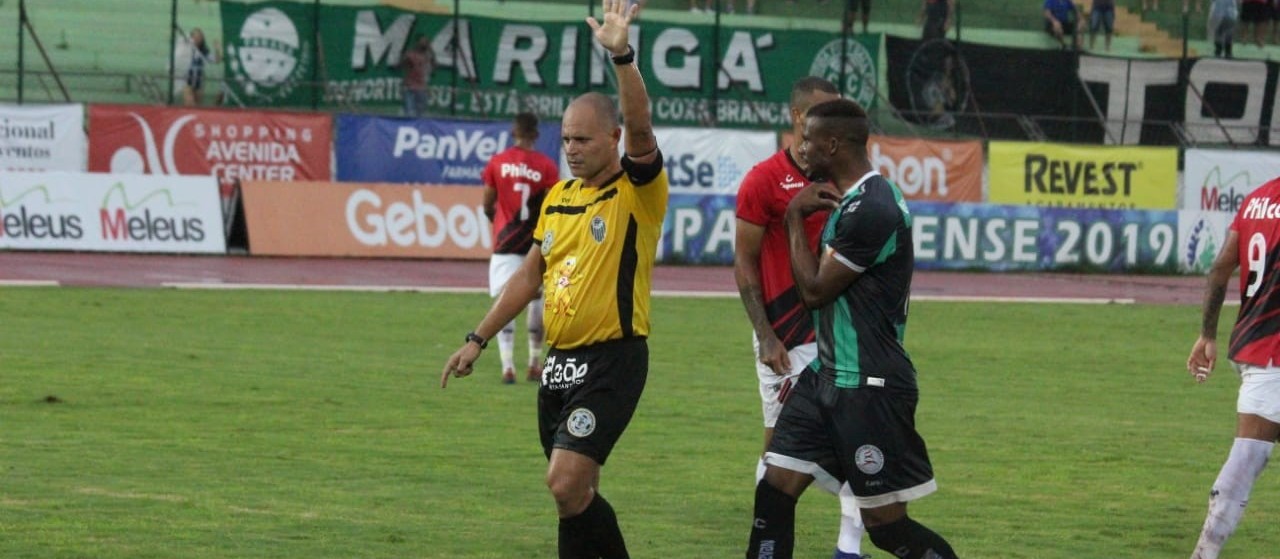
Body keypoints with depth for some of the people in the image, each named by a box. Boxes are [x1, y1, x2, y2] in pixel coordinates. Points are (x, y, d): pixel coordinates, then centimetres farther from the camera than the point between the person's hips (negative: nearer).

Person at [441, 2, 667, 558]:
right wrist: (477, 339, 18)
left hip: (613, 360, -8)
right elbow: (530, 275, 21)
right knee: (577, 492, 12)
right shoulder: (558, 196, 13)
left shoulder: (637, 190, -8)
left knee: (567, 482, -18)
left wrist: (621, 56, -38)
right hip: (561, 360, 8)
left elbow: (640, 128, -27)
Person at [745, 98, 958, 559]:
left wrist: (796, 218, -5)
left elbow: (814, 289, -16)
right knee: (775, 490, 2)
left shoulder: (871, 209, -20)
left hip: (868, 387, -10)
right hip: (827, 375, 10)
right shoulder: (848, 200, 13)